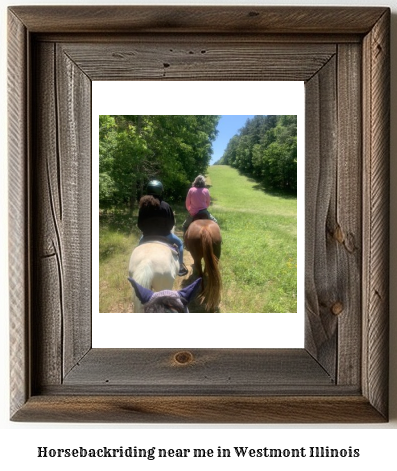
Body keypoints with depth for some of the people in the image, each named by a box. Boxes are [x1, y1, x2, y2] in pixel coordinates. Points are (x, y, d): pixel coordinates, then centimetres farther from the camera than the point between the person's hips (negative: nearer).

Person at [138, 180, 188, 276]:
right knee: (179, 243, 23)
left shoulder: (144, 206, -12)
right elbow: (171, 223, -9)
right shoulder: (165, 206, -19)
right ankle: (181, 267, 25)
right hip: (164, 234, -2)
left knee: (140, 243, 36)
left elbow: (140, 224, -5)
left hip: (148, 235, 3)